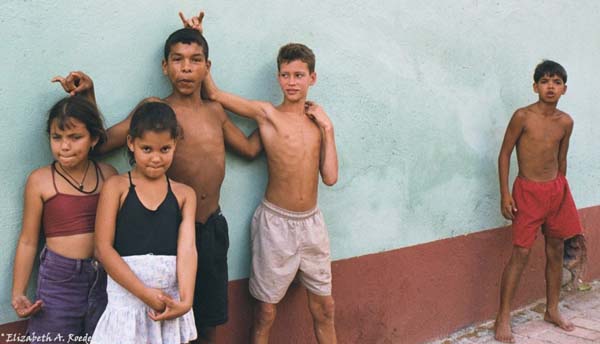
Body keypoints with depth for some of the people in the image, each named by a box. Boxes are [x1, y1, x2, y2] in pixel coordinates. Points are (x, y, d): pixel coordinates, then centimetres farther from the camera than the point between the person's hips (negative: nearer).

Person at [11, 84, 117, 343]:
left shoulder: (108, 175, 2)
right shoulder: (40, 180, -3)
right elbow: (28, 241, 1)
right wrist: (18, 294, 1)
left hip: (104, 277, 2)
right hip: (58, 278, -2)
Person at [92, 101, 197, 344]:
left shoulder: (184, 194, 7)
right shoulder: (116, 187, 0)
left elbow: (187, 248, -4)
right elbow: (103, 248, -7)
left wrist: (186, 300, -18)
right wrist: (144, 293, -12)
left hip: (170, 300, 2)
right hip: (127, 297, -2)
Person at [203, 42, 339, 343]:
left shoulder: (317, 121, 6)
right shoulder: (267, 113, -5)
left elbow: (330, 177, -1)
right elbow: (214, 94, -12)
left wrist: (327, 128, -2)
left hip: (312, 222, 4)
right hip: (276, 222, -4)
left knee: (324, 308, 15)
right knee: (266, 312, 6)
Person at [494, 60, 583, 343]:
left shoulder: (566, 122, 4)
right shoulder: (523, 116, -11)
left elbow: (561, 158, 15)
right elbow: (505, 154, -8)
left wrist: (561, 188, 18)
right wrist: (505, 194, -12)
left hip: (557, 190, 5)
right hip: (528, 191, -5)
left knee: (556, 251, 12)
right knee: (521, 253, -8)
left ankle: (552, 310, 28)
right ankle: (503, 318, -1)